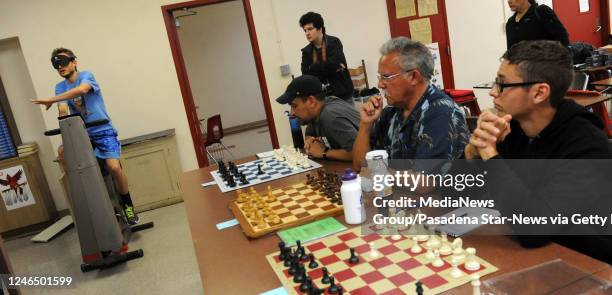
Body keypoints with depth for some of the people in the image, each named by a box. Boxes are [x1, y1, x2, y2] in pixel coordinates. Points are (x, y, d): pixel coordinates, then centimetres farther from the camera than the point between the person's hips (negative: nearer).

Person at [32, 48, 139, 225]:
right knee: (63, 152, -23)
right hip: (82, 133, 5)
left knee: (113, 166, -24)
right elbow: (63, 111, -5)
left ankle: (127, 204, -3)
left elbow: (81, 90, -30)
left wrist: (51, 100, -29)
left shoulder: (86, 76, -6)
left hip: (103, 131, -5)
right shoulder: (60, 87, 9)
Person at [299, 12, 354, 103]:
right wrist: (328, 68, -12)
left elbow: (333, 65, -20)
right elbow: (306, 73, -7)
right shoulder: (306, 51, 7)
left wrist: (314, 68, -9)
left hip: (342, 94, -3)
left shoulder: (334, 42, -5)